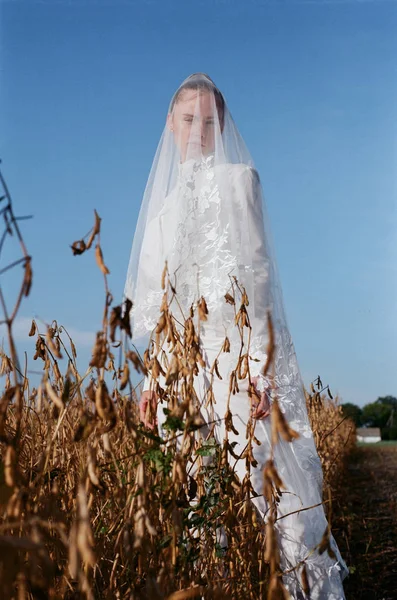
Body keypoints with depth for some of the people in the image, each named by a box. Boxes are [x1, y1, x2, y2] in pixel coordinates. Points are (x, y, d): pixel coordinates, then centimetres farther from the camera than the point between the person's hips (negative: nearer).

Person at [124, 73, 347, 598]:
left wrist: (257, 365, -17)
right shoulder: (166, 205, 22)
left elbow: (254, 275, -7)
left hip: (235, 350, -6)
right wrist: (153, 378, 14)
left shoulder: (238, 178, 4)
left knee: (259, 477, -11)